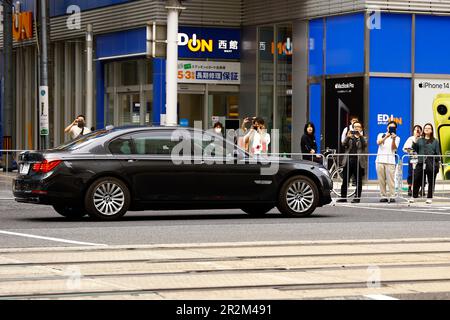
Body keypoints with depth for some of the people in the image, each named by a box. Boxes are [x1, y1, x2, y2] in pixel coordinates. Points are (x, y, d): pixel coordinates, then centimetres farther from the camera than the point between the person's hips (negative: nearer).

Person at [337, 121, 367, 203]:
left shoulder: (363, 138, 12)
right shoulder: (349, 138, 17)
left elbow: (365, 144, -9)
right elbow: (344, 144, 0)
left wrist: (360, 136, -20)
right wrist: (348, 137, -16)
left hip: (358, 161, -2)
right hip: (348, 161, 2)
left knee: (358, 181, -1)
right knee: (345, 180, 1)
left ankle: (357, 198, 3)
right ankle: (343, 197, 5)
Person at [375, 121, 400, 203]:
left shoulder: (397, 138, 12)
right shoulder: (381, 135, 16)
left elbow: (394, 148, -3)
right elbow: (378, 142, -4)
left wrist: (393, 139, -18)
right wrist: (386, 136, -18)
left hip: (390, 160, -2)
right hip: (380, 160, 2)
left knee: (390, 179, -9)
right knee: (381, 180, 0)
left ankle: (391, 196, -9)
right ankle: (384, 196, 4)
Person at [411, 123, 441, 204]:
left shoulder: (435, 141, 7)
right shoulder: (420, 140, 14)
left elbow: (437, 153, 5)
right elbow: (415, 149, 5)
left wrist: (438, 163, -3)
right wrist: (414, 142, -7)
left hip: (431, 164, -2)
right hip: (421, 163, 2)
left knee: (431, 181, 4)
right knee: (416, 180, -3)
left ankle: (429, 198, 13)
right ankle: (414, 196, 6)